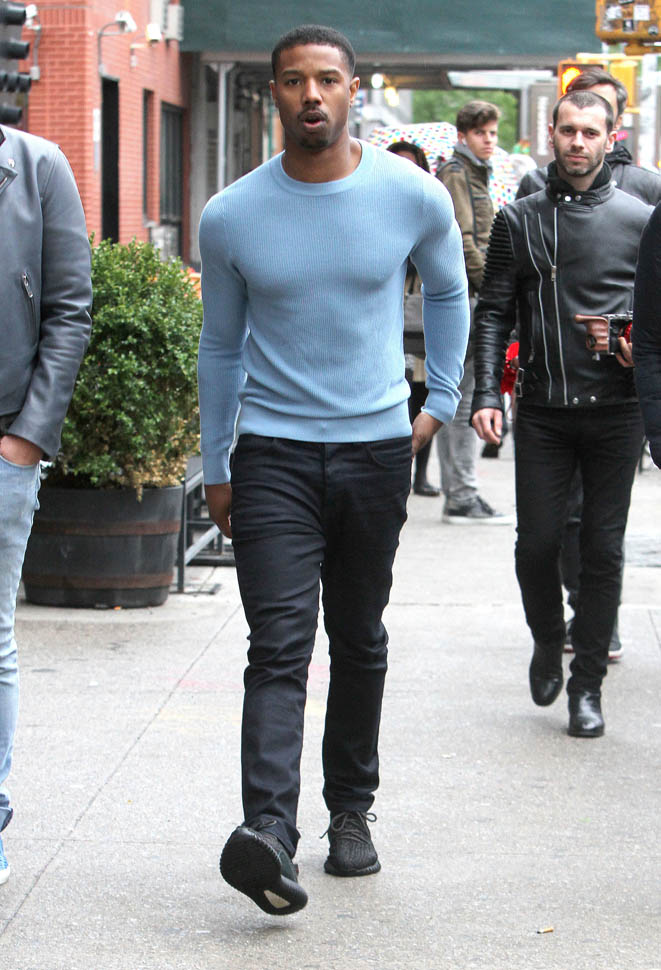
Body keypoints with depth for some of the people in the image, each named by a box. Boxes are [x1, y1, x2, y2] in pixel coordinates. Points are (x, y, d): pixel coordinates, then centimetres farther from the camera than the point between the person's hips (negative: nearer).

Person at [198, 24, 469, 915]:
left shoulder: (414, 197, -4)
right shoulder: (231, 217, -3)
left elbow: (448, 290, 17)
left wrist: (440, 401, 16)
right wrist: (214, 468, 12)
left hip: (377, 448, 1)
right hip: (273, 453, -1)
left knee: (360, 641, 12)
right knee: (279, 645, -13)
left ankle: (351, 810, 26)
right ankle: (270, 830, -24)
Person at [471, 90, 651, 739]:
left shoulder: (639, 219, 5)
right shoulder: (519, 221, 7)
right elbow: (493, 314, 5)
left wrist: (645, 353, -9)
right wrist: (486, 394, -5)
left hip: (616, 410, 0)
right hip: (543, 411, 0)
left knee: (603, 549, 2)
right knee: (537, 542, 0)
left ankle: (587, 684, 13)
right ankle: (548, 641, 28)